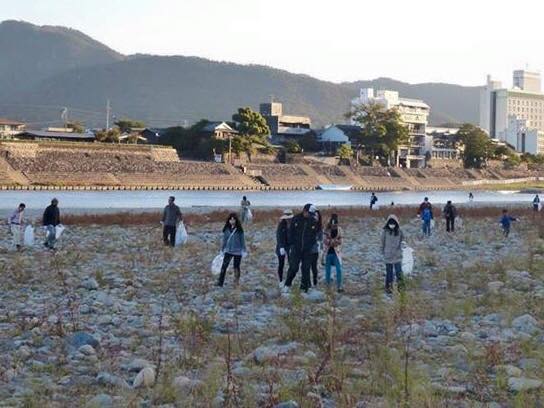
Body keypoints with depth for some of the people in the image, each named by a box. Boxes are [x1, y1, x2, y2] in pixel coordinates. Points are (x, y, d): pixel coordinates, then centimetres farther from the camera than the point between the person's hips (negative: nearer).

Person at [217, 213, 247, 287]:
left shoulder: (239, 230, -5)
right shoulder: (227, 229, 2)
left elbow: (242, 239, -1)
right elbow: (224, 239, 9)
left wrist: (244, 250, -2)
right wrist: (222, 249, 12)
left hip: (237, 252, -2)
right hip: (228, 251, 2)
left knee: (236, 267, 9)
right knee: (224, 266, -9)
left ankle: (237, 281, 24)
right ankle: (220, 283, -11)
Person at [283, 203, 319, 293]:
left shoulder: (314, 222, 0)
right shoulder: (296, 219, -2)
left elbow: (315, 235, 8)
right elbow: (291, 232, 4)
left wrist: (311, 245, -1)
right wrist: (292, 244, -2)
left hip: (307, 249, 1)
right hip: (296, 248, -1)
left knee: (306, 269, 3)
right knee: (293, 267, -5)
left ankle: (304, 287, 12)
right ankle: (287, 284, 12)